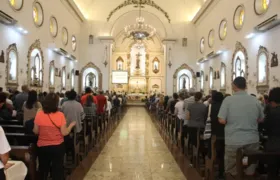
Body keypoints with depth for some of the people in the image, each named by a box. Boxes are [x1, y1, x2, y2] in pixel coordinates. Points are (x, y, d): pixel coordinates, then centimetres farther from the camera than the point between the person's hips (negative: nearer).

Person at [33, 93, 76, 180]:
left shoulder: (39, 114, -9)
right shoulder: (60, 115, -15)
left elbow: (36, 131, -1)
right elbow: (64, 133, -12)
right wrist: (71, 125, 3)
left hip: (42, 146, 2)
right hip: (57, 146, -2)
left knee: (43, 169, 23)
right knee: (57, 169, 15)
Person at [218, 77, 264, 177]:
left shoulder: (228, 100, -10)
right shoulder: (255, 100, 0)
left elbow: (222, 120, -14)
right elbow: (261, 119, 10)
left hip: (234, 141, -3)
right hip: (252, 140, 3)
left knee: (232, 171, 12)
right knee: (250, 170, 17)